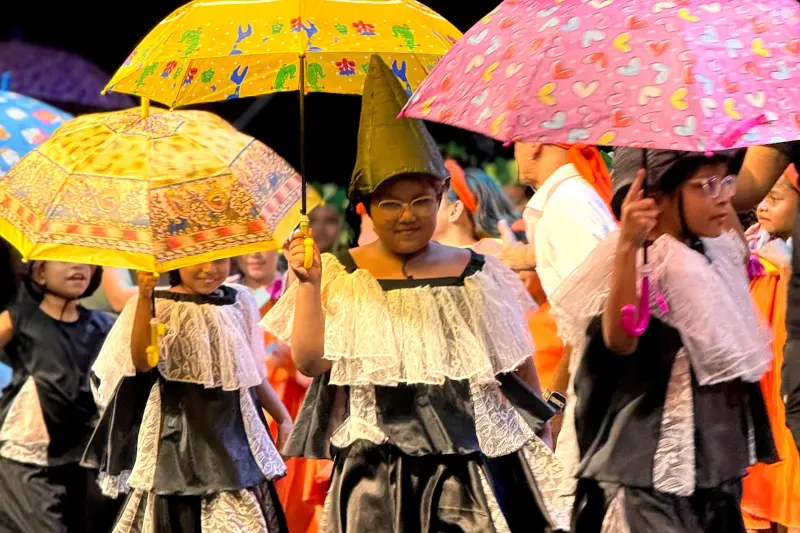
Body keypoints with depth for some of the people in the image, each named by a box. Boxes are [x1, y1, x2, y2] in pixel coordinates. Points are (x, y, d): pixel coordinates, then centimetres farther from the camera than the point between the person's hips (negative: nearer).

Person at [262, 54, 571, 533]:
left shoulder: (478, 276, 8)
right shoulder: (340, 276, 5)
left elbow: (521, 371, 12)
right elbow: (310, 361, -7)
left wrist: (542, 449, 10)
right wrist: (308, 283, -14)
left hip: (474, 459, 1)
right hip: (377, 470, -1)